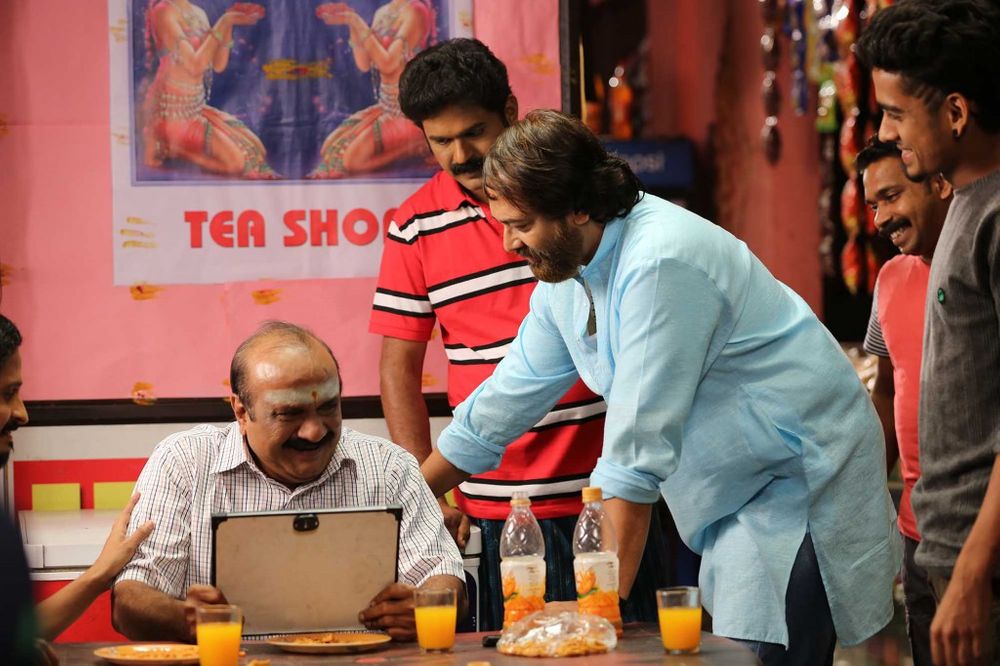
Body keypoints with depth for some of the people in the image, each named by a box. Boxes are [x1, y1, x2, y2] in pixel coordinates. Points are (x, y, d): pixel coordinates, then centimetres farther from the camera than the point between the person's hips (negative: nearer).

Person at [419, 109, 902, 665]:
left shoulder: (659, 265, -26)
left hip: (804, 481, -9)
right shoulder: (564, 274, 4)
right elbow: (501, 408, 16)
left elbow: (636, 456, -27)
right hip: (739, 495, 9)